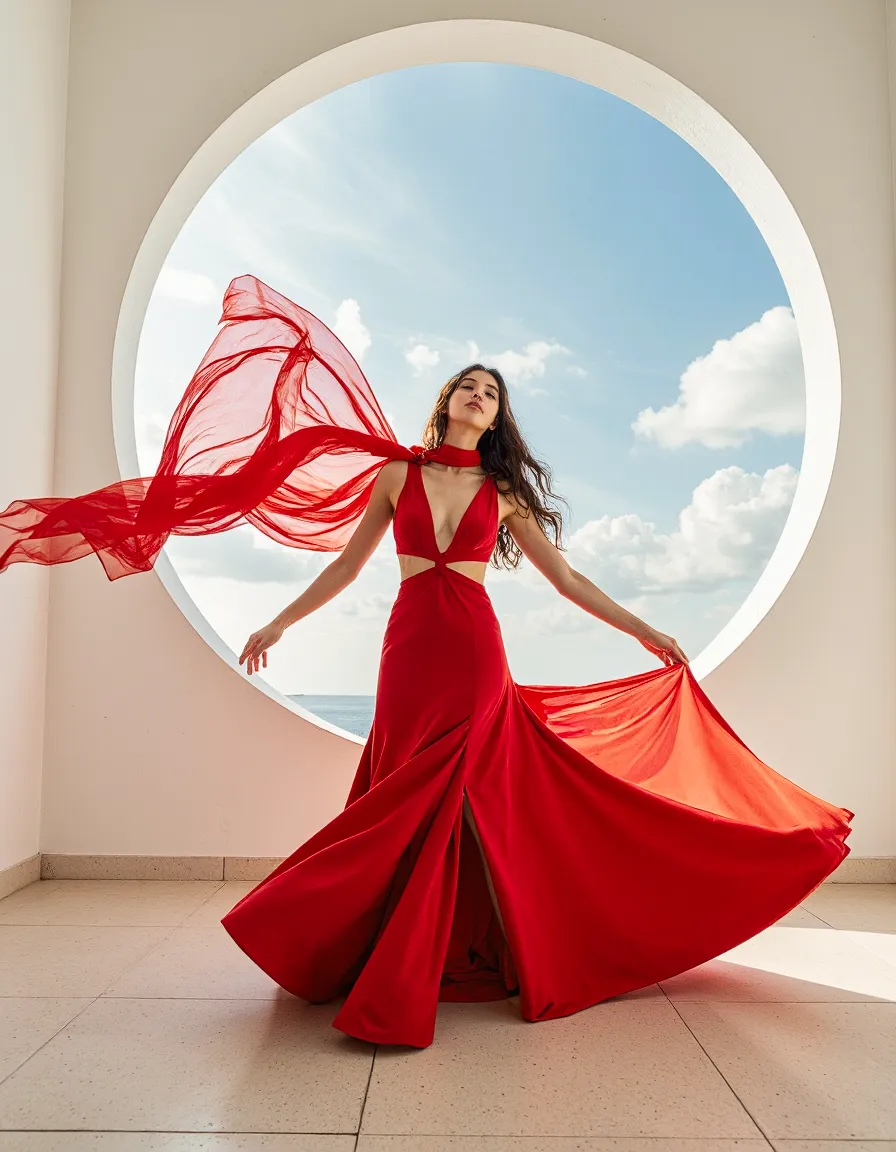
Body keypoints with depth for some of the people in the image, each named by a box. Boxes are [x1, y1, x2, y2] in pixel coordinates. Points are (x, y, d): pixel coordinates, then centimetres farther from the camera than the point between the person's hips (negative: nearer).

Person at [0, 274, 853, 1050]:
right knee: (418, 803, 2)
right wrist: (279, 623, 14)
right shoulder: (397, 473, 10)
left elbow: (566, 579, 11)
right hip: (409, 649, 1)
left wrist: (645, 631, 9)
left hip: (474, 654, 0)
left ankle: (393, 988, 9)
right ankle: (394, 976, 20)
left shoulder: (503, 492, 10)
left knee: (431, 804, -4)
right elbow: (346, 564, 14)